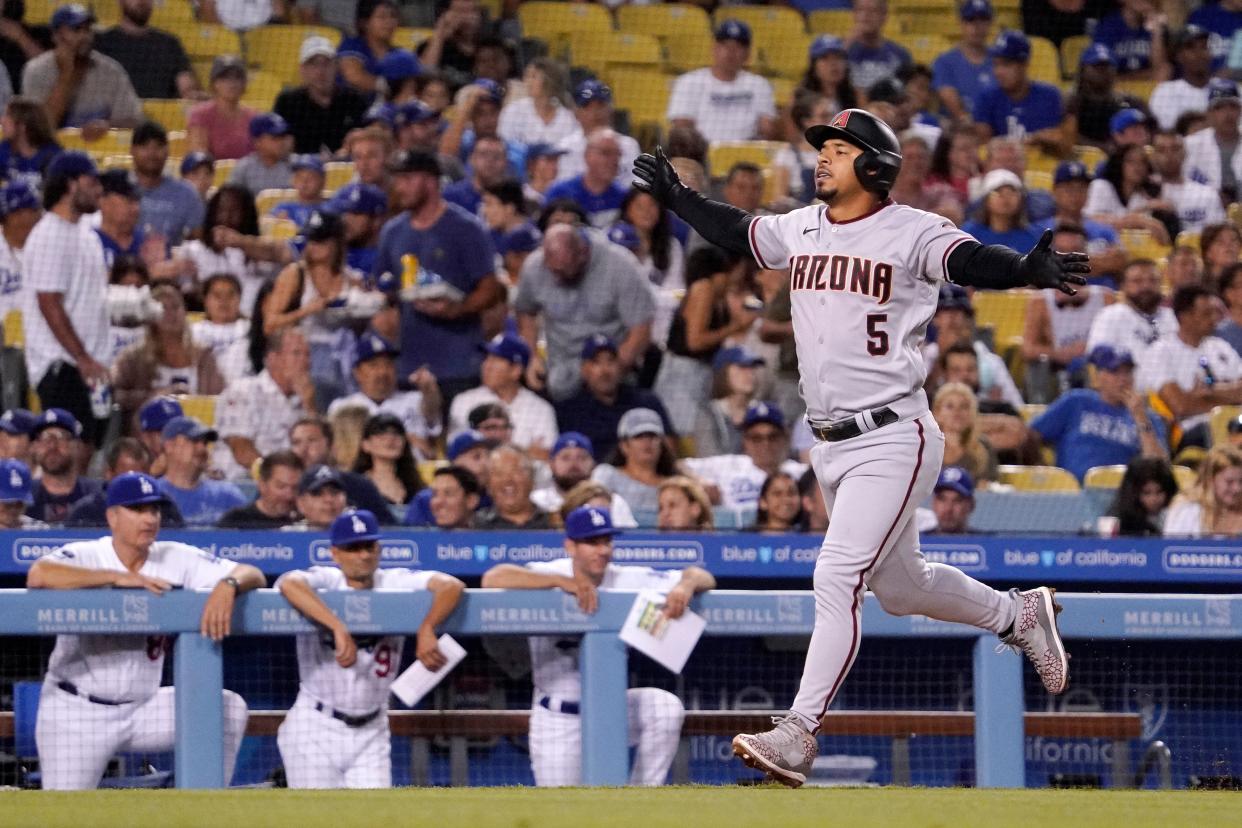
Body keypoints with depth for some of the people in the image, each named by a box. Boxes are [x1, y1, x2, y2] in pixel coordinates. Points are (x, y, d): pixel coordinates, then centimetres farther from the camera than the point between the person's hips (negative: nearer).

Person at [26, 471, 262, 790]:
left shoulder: (176, 559, 0)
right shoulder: (84, 556, -12)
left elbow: (252, 575, -4)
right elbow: (38, 575, -33)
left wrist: (227, 586, -29)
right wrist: (119, 577, -31)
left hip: (142, 709, 4)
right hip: (75, 712, -4)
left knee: (229, 706, -12)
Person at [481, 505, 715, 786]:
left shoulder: (627, 580, -6)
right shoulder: (548, 574, -12)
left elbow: (703, 578, -7)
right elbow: (492, 579, -31)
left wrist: (685, 586, -32)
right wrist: (562, 581, -38)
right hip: (559, 720, -2)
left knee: (666, 707, -26)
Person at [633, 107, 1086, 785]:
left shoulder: (911, 233, -12)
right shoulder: (800, 228, 9)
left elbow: (971, 261, -29)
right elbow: (737, 232, 28)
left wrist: (1027, 270, -47)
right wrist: (677, 198, 31)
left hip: (892, 441, -8)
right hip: (828, 446, 8)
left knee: (837, 577, -17)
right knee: (899, 585, 19)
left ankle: (798, 734, -17)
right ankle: (1017, 615, 43)